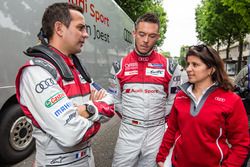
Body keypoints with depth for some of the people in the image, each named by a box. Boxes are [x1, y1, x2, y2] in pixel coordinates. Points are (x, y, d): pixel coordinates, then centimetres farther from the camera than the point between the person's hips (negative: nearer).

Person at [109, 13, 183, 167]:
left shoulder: (169, 65, -1)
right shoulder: (120, 65, -1)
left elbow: (174, 99, 7)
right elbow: (114, 98, 7)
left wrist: (161, 118, 7)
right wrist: (128, 117, 6)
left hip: (157, 130, 1)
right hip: (128, 130, 0)